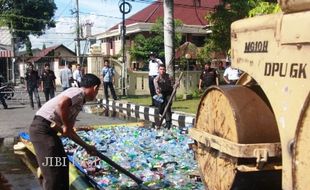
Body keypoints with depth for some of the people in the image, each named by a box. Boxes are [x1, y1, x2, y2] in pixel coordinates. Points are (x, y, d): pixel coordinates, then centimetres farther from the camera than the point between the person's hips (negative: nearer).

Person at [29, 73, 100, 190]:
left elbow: (69, 131, 24)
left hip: (49, 130, 10)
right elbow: (61, 104, -30)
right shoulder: (78, 92, -8)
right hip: (42, 128, -10)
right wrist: (66, 126, -16)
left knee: (62, 163, 20)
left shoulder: (78, 103, 20)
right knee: (53, 171, -8)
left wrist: (86, 146, 26)